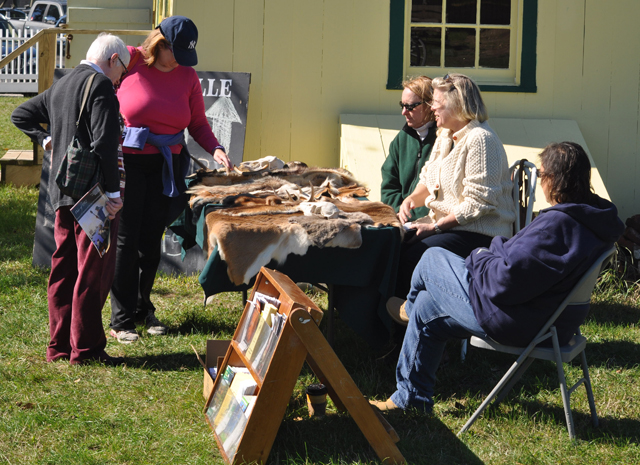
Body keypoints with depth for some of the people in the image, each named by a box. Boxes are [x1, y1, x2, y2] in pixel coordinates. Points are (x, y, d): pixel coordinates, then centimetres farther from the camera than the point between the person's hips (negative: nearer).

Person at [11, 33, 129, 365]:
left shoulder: (60, 86, 17)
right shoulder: (101, 85, -12)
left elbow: (20, 116, 28)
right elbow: (104, 142, -21)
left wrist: (46, 139, 22)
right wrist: (112, 191, -20)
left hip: (62, 193, 9)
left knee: (64, 268, 12)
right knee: (93, 270, -4)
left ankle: (59, 346, 17)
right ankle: (86, 349, -2)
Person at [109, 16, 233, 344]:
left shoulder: (187, 76, 4)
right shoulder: (129, 62, -9)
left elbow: (198, 124, 9)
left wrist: (215, 150, -7)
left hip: (166, 166, 4)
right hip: (127, 162, -4)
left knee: (152, 239, 10)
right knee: (126, 239, -2)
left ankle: (143, 309, 26)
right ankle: (121, 320, 5)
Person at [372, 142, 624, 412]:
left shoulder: (556, 225, -32)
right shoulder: (595, 217, -1)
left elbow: (505, 281, -30)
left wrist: (479, 258, -10)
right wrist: (494, 254, 4)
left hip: (516, 323, -10)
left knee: (432, 259, 9)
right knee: (426, 308, 24)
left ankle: (408, 309, 42)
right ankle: (410, 397, 38)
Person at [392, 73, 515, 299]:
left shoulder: (480, 139, -16)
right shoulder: (446, 135, 15)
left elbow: (478, 202, -20)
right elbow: (429, 179, 23)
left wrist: (435, 226, -20)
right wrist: (411, 199, 0)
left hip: (479, 232, -9)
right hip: (445, 224, 9)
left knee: (410, 257, -28)